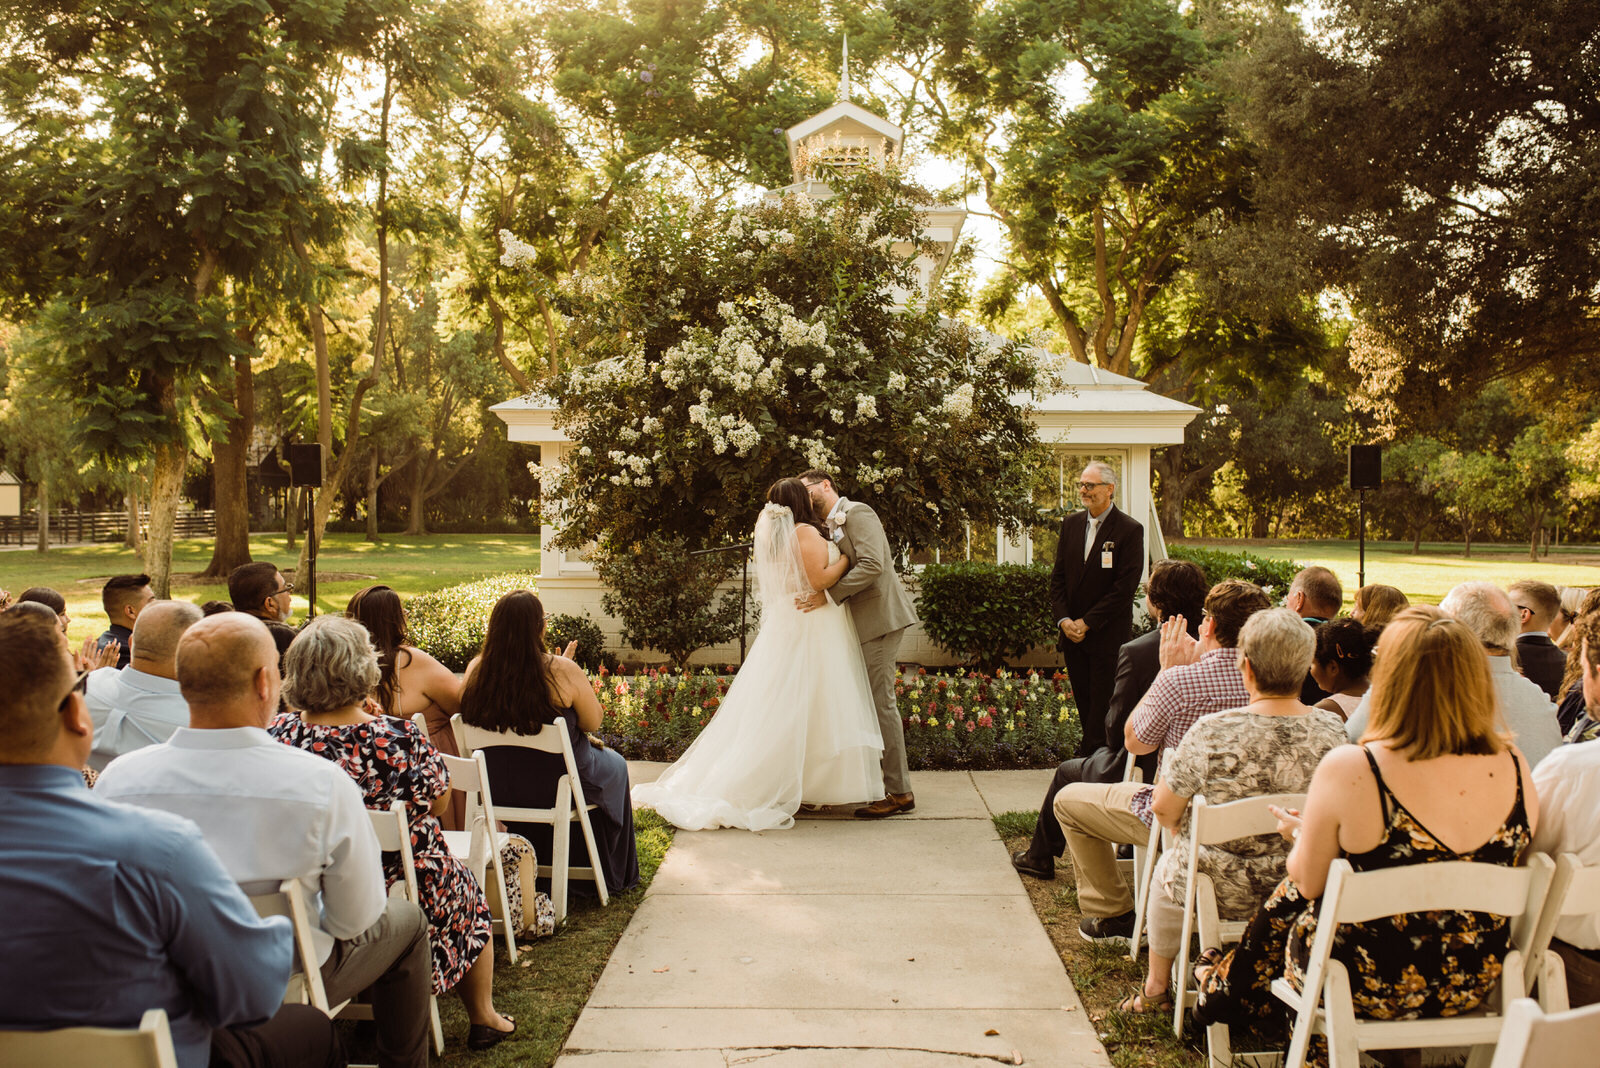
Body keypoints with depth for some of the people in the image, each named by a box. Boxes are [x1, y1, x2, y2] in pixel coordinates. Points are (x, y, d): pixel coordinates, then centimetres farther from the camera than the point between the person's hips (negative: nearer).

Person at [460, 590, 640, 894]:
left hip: (496, 788, 5)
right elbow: (593, 722, -13)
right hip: (554, 788, -5)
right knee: (614, 766, 27)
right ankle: (610, 875, 43)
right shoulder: (562, 671, -25)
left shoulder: (476, 669, -11)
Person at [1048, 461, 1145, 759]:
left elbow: (1125, 587, -14)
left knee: (1102, 700, -1)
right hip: (1072, 632, 6)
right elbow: (1058, 576, 10)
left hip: (1107, 634, -5)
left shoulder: (1130, 530, -9)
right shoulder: (1071, 524, 9)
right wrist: (1063, 619, -4)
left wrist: (1086, 623, -14)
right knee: (1083, 699, 11)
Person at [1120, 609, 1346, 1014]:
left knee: (1168, 865, 31)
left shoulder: (1213, 732, -24)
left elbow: (1164, 807, -13)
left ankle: (1155, 988, 43)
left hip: (1221, 891, -3)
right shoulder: (1334, 730, -13)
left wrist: (1188, 839, 9)